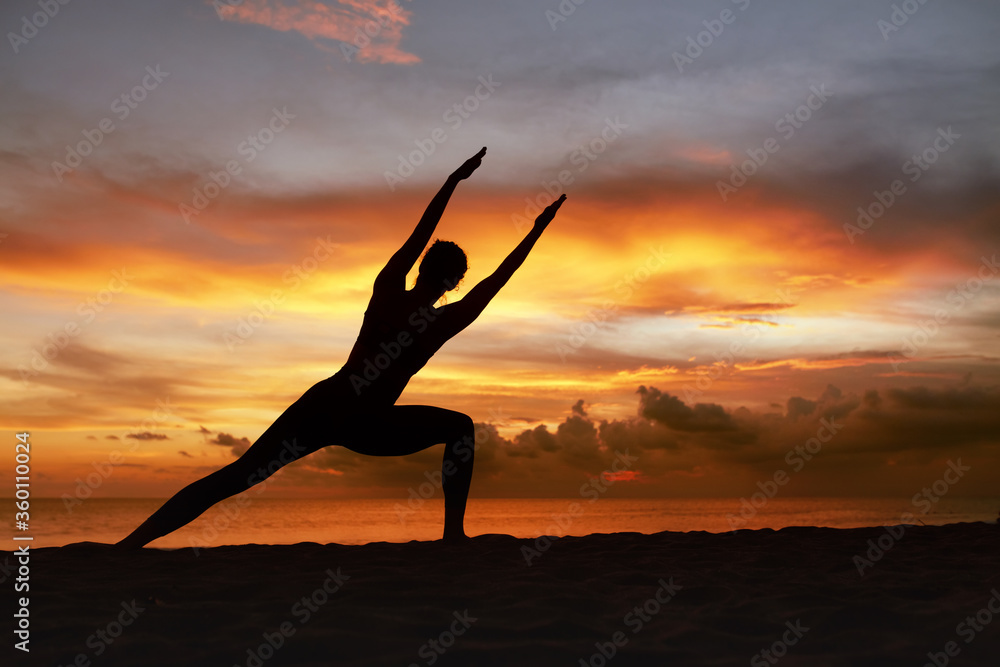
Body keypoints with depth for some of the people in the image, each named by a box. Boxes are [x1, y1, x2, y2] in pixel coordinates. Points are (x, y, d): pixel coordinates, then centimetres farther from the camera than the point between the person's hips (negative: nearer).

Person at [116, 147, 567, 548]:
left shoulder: (387, 291, 2)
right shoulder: (444, 323, -4)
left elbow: (418, 235, 9)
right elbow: (497, 279, 5)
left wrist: (453, 180, 14)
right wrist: (537, 230, 14)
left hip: (324, 404, 3)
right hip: (365, 429, -3)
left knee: (235, 476, 4)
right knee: (461, 426, 17)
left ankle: (132, 542, -2)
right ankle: (454, 531, 9)